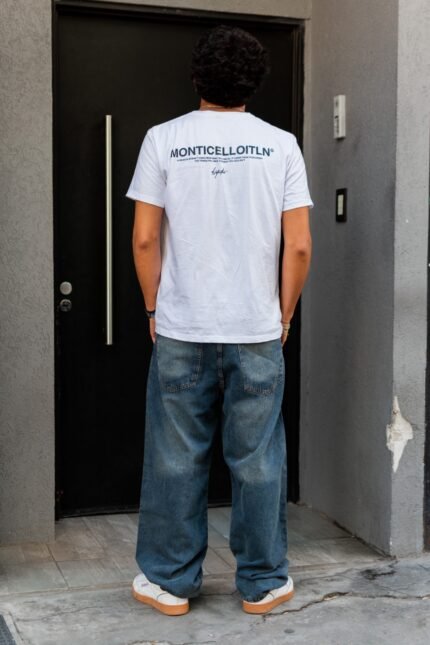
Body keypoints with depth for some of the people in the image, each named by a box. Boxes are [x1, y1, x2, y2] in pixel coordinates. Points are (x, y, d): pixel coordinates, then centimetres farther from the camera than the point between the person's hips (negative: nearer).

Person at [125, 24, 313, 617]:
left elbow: (144, 239, -3)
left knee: (176, 460, 9)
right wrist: (283, 316, 9)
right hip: (258, 332, 0)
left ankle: (170, 583, 20)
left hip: (181, 330, 0)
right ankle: (263, 582, 20)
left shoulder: (164, 139, -1)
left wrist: (154, 309, 10)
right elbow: (298, 245, -3)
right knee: (258, 461, 9)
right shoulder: (280, 144, 0)